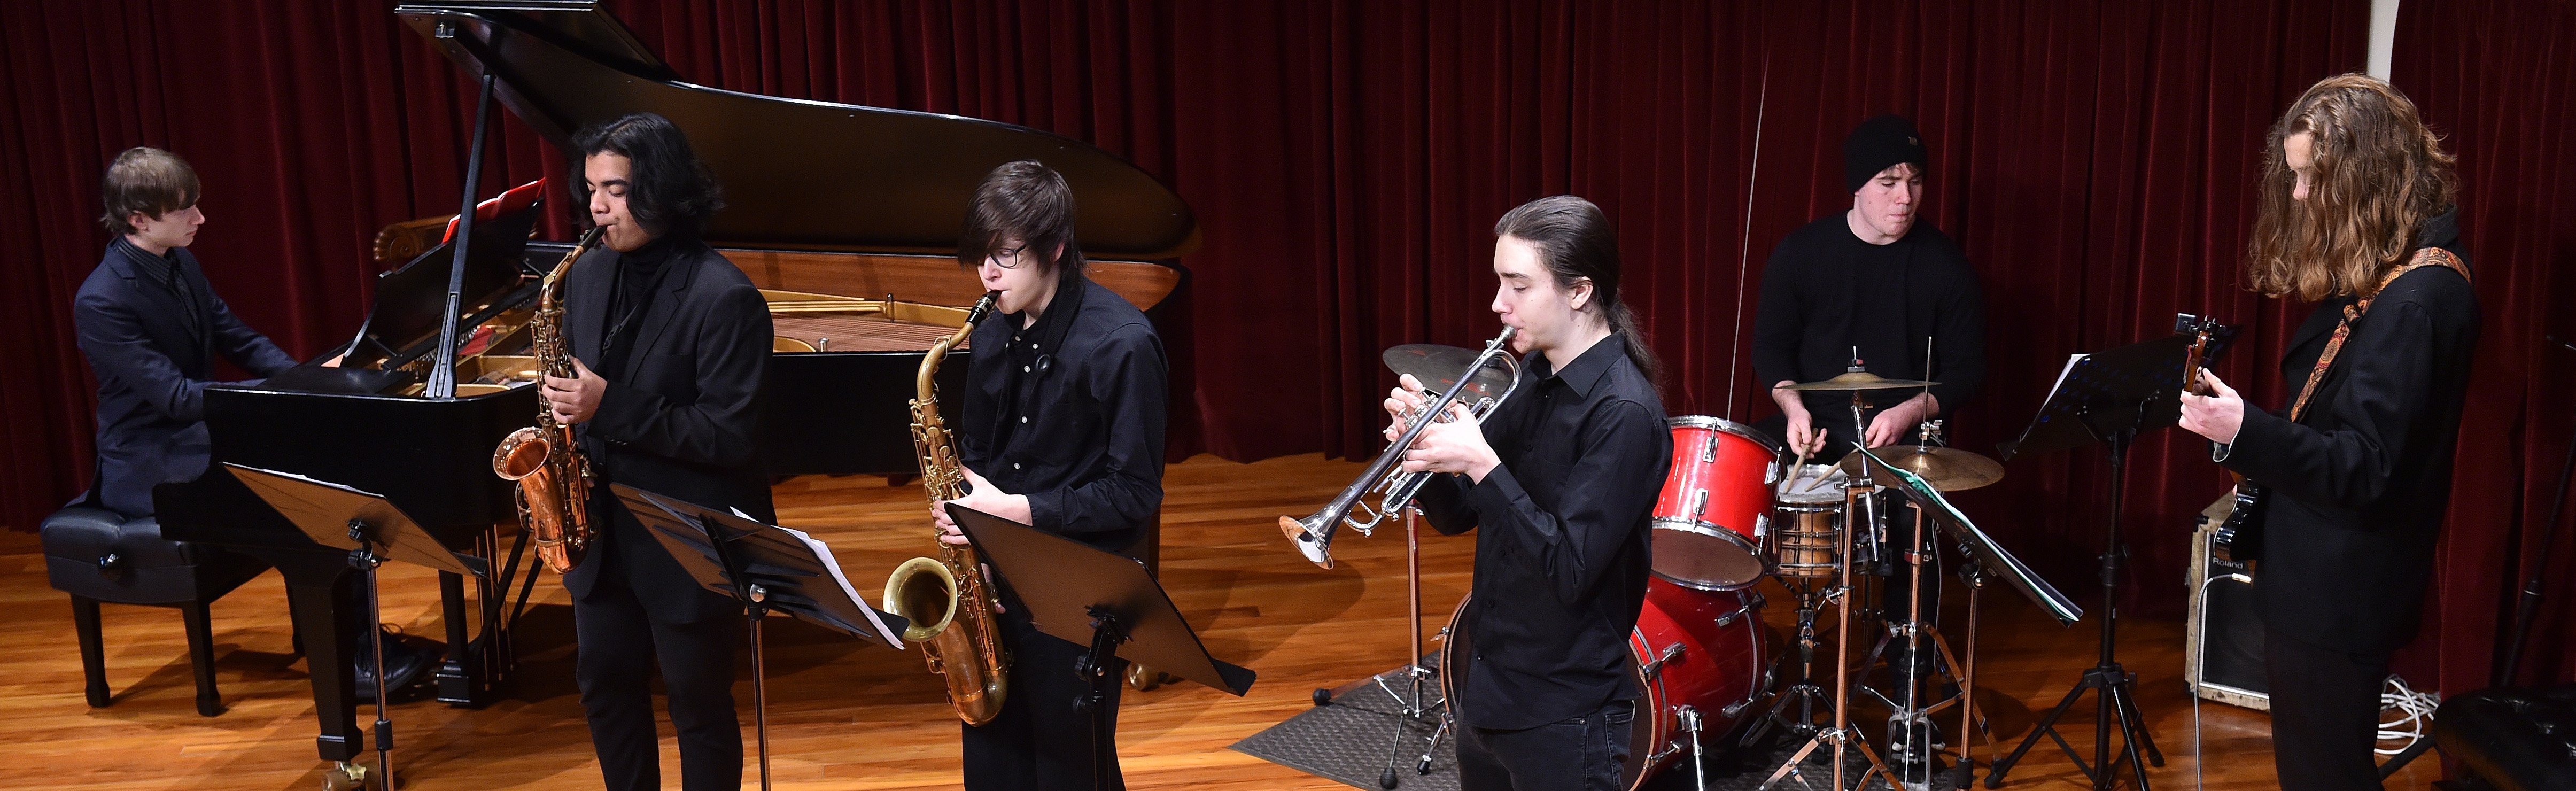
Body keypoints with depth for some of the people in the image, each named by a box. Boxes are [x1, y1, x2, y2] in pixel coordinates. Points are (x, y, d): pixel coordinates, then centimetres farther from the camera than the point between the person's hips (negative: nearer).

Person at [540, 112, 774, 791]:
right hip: (603, 527, 7)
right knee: (604, 681, 19)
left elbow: (730, 437, -22)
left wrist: (609, 407, -25)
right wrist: (562, 404, -6)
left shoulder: (723, 297, -19)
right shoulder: (589, 275, 3)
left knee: (697, 702, 7)